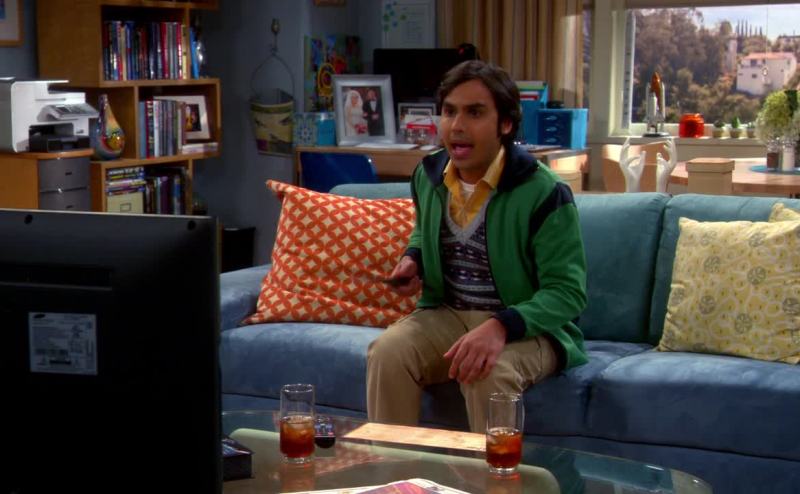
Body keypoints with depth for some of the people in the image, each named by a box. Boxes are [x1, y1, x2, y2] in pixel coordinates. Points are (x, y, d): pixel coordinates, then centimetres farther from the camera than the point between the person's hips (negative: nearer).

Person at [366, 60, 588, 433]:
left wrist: (501, 326, -37)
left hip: (527, 325, -5)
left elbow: (567, 291, -20)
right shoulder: (427, 176, 2)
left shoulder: (543, 193, -18)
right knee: (386, 353, -25)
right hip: (446, 315, 5)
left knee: (488, 372, -37)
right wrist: (412, 259, 0)